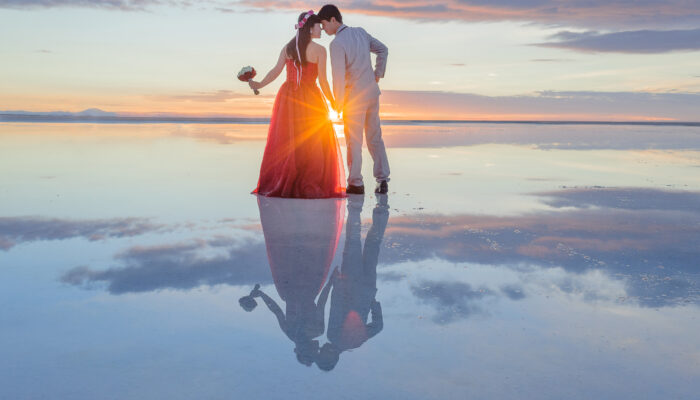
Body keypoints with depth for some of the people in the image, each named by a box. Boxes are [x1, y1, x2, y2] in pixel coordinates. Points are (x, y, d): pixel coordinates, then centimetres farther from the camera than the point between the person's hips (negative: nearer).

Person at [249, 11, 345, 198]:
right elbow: (322, 81, -7)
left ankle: (280, 184, 9)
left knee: (285, 143, 7)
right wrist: (333, 102, 3)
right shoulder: (319, 50, -5)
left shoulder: (288, 47, 7)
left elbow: (276, 70, -4)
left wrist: (260, 84, 6)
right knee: (314, 144, 3)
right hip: (309, 98, -4)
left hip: (287, 97, 4)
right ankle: (310, 186, 2)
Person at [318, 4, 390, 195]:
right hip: (372, 91, 7)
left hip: (355, 95, -7)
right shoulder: (360, 32, 6)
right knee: (375, 138, 13)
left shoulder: (337, 44, -17)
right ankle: (382, 180, 13)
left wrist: (338, 104, -9)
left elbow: (338, 77, -19)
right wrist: (378, 75, 19)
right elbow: (383, 49, 17)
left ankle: (356, 184, 9)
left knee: (353, 141, 3)